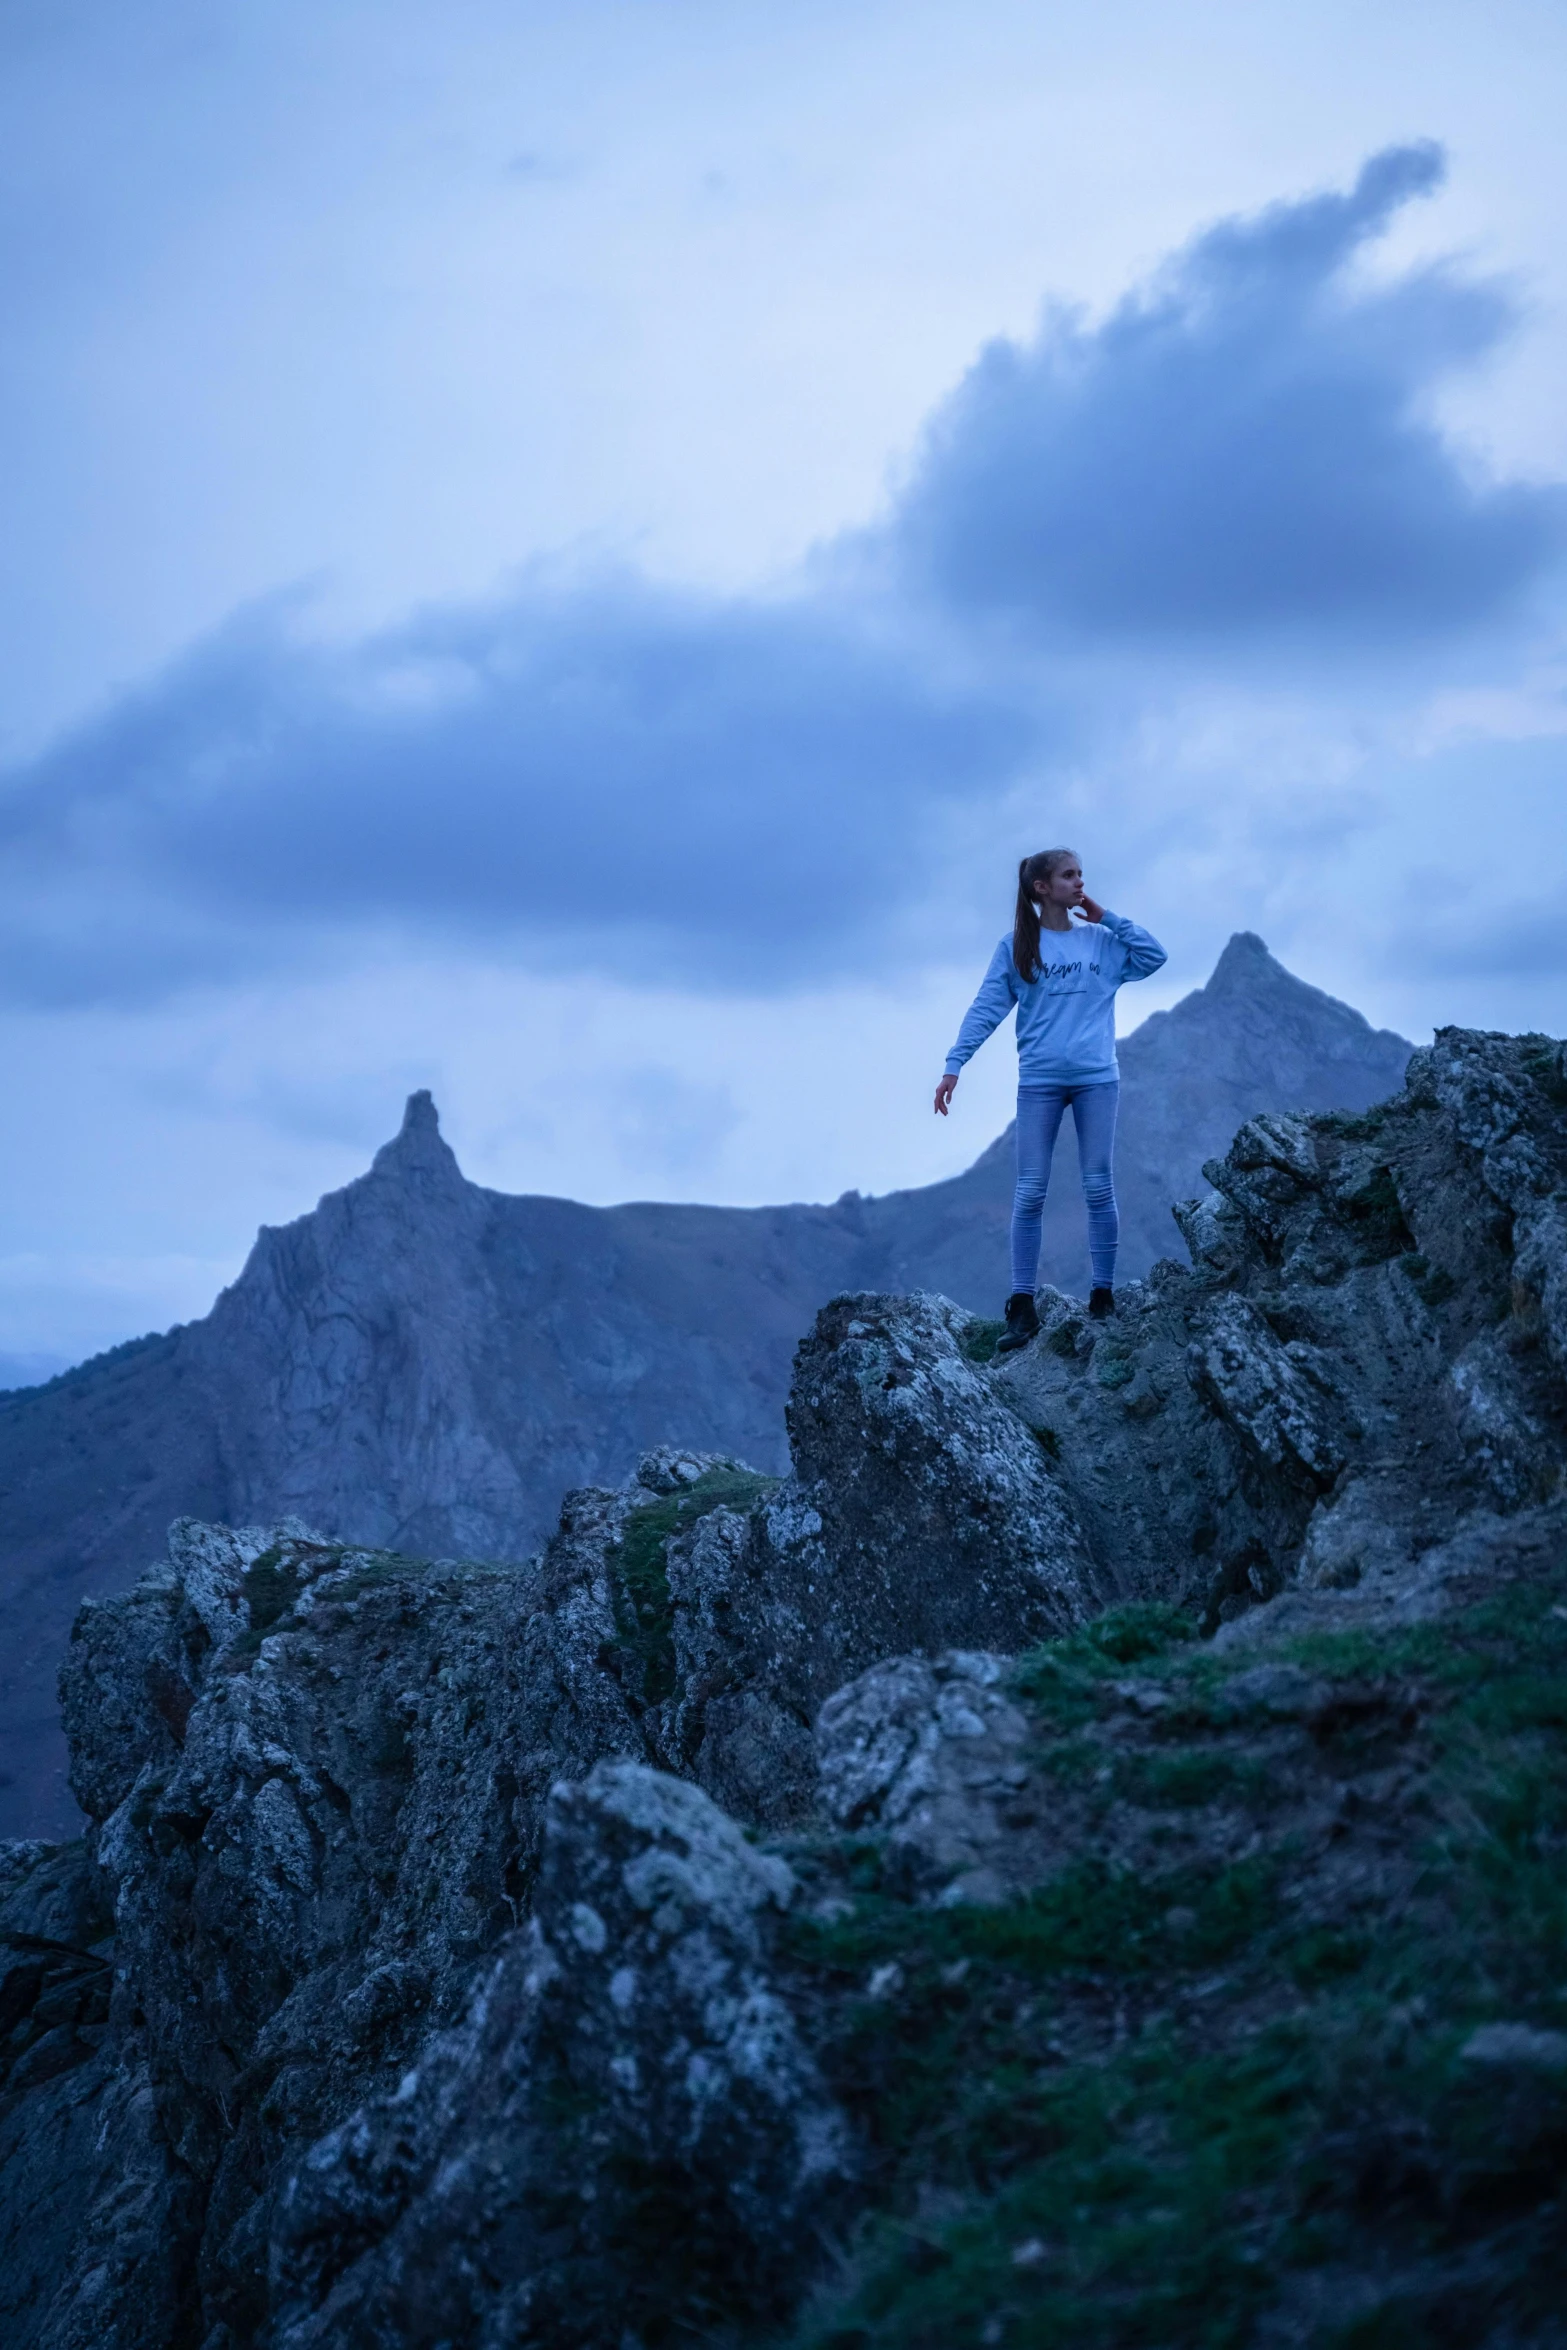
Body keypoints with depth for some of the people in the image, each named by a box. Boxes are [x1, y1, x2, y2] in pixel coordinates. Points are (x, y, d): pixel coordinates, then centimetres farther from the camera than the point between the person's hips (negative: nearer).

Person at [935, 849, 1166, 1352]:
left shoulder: (1101, 941, 10)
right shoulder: (1016, 948, 4)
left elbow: (1154, 957, 0)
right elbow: (985, 1011, -1)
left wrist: (1105, 917, 1)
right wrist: (953, 1066, -10)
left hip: (1096, 1078, 1)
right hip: (1039, 1081, -1)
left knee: (1099, 1189, 2)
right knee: (1030, 1193, -2)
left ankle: (1103, 1296, 8)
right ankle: (1022, 1307, 1)